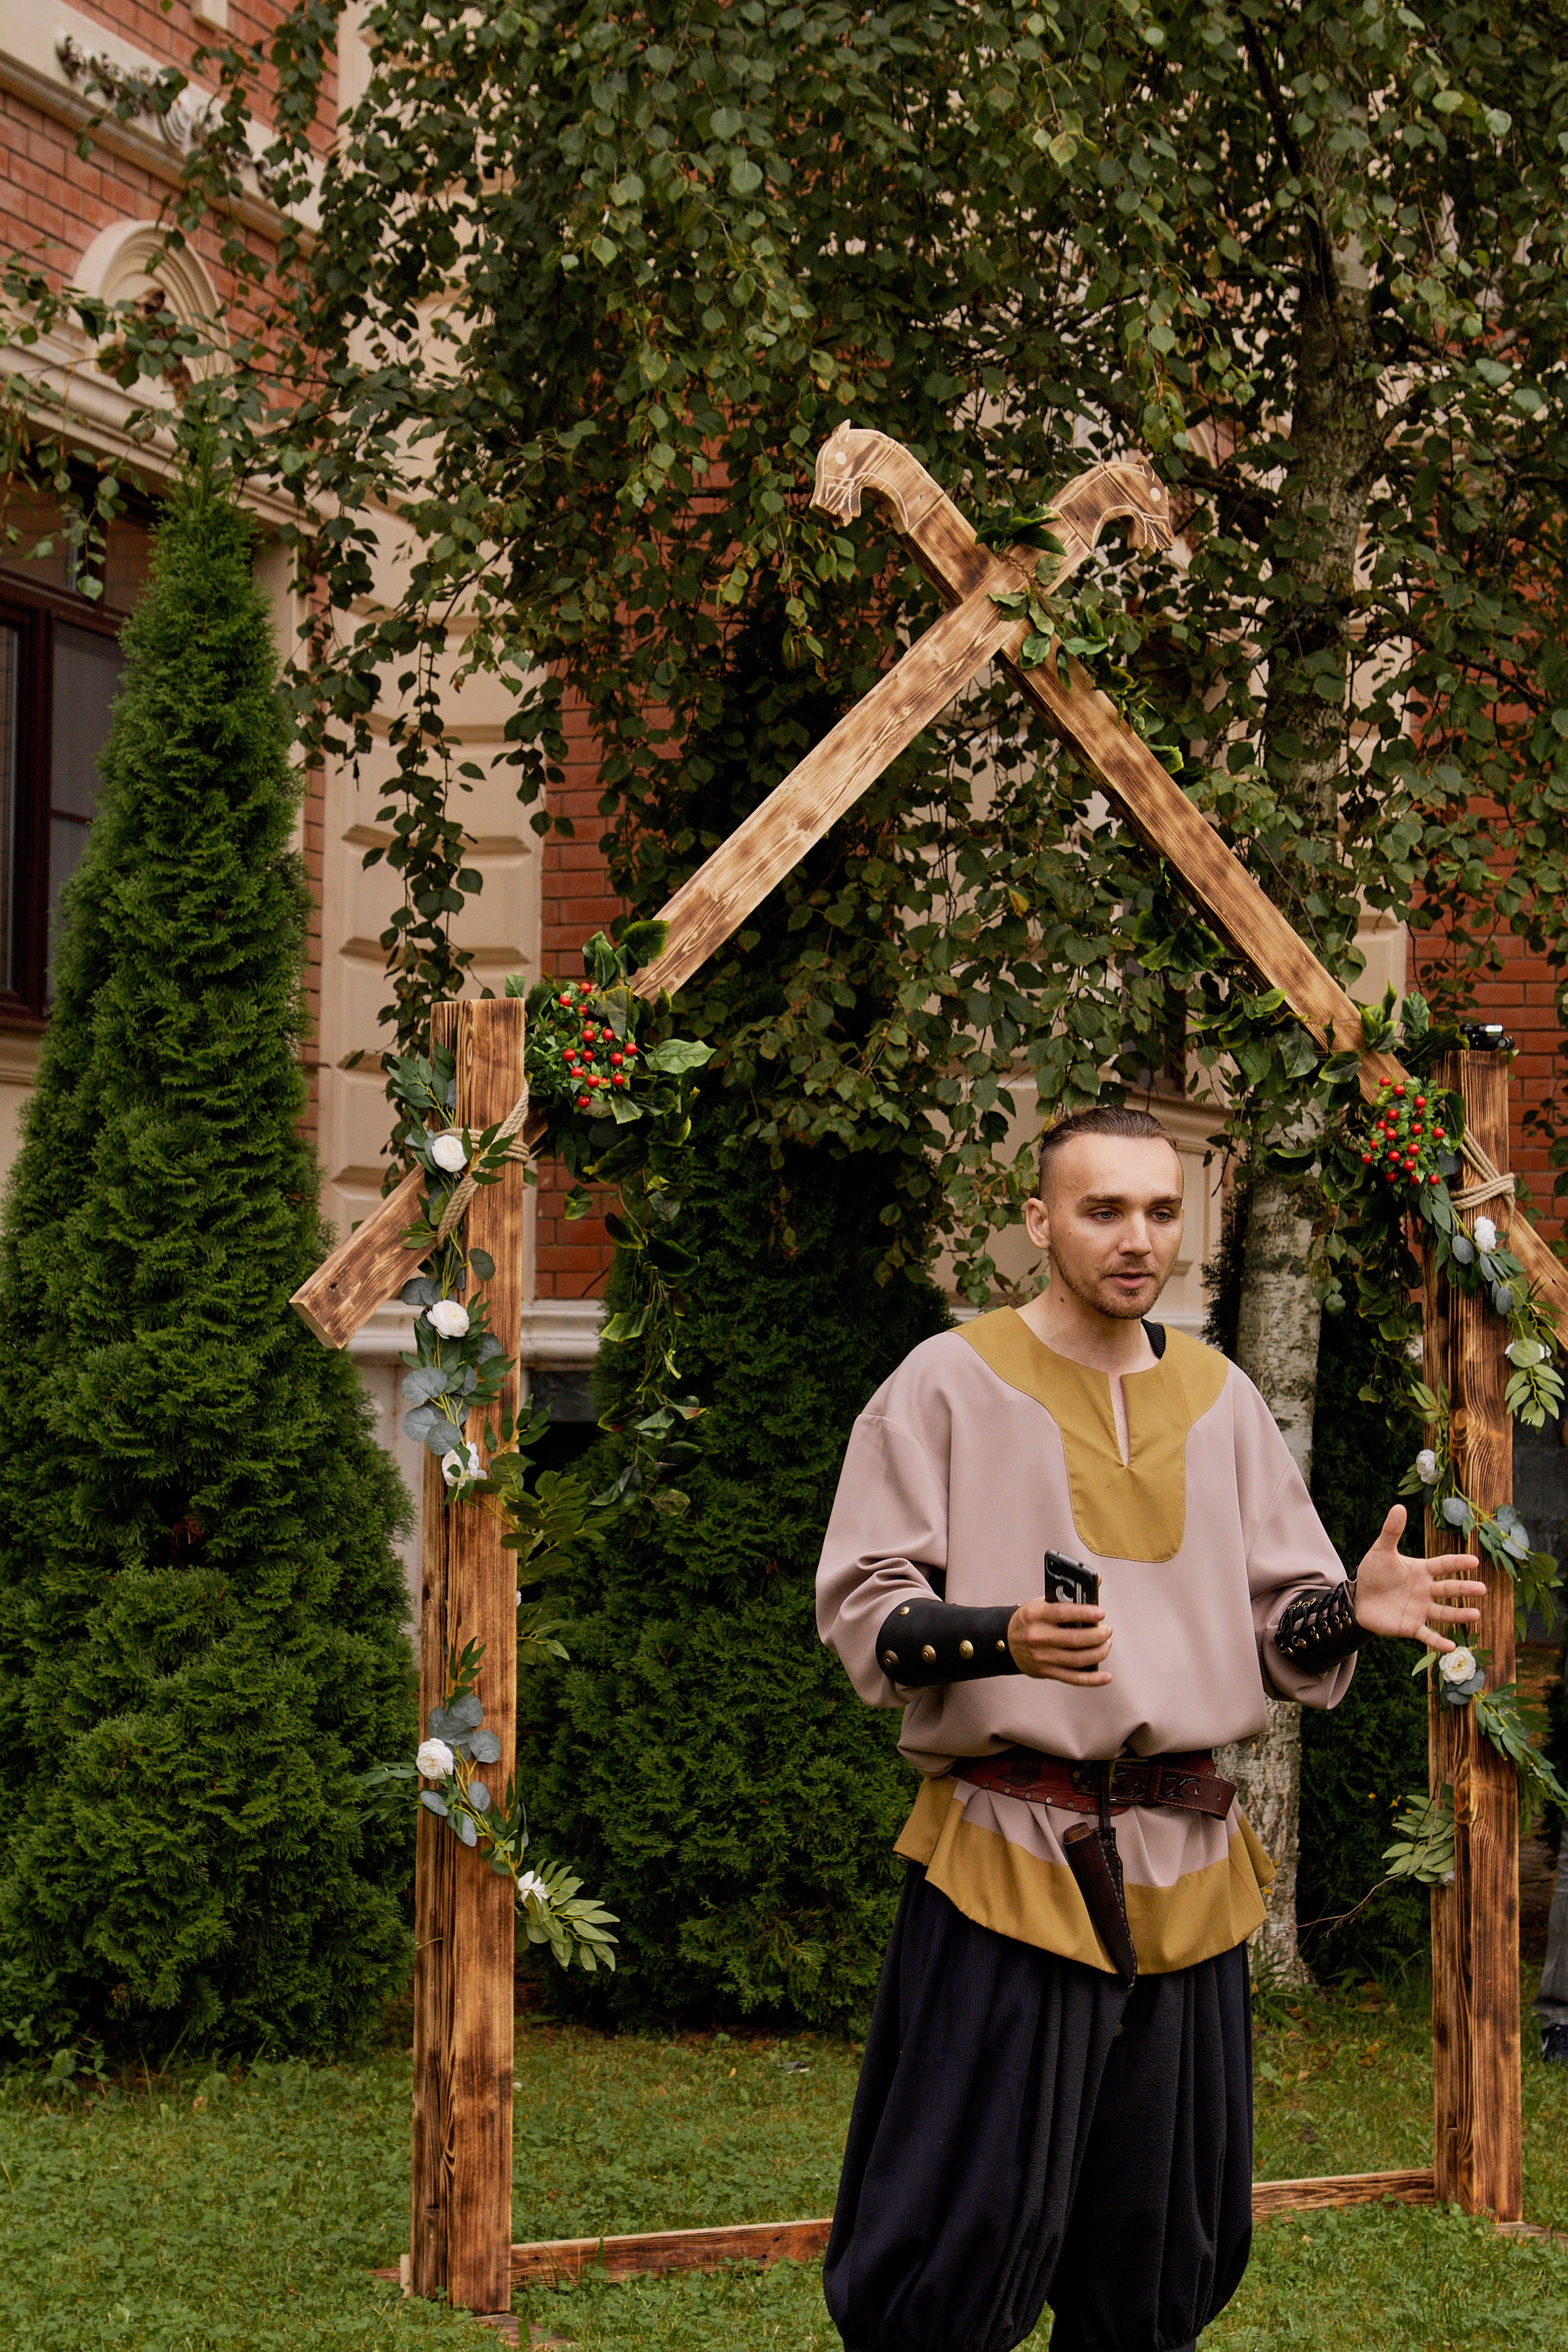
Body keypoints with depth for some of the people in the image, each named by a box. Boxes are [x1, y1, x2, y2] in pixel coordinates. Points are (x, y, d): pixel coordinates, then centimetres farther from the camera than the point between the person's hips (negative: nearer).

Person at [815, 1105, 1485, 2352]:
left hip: (1188, 1870, 5)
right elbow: (862, 1609, -5)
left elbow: (1280, 1625, 16)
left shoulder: (1219, 1398, 14)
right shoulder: (950, 1383, -1)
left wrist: (1352, 1608, -7)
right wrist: (1001, 1637, -23)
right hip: (1008, 1860, -5)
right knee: (960, 2248, -7)